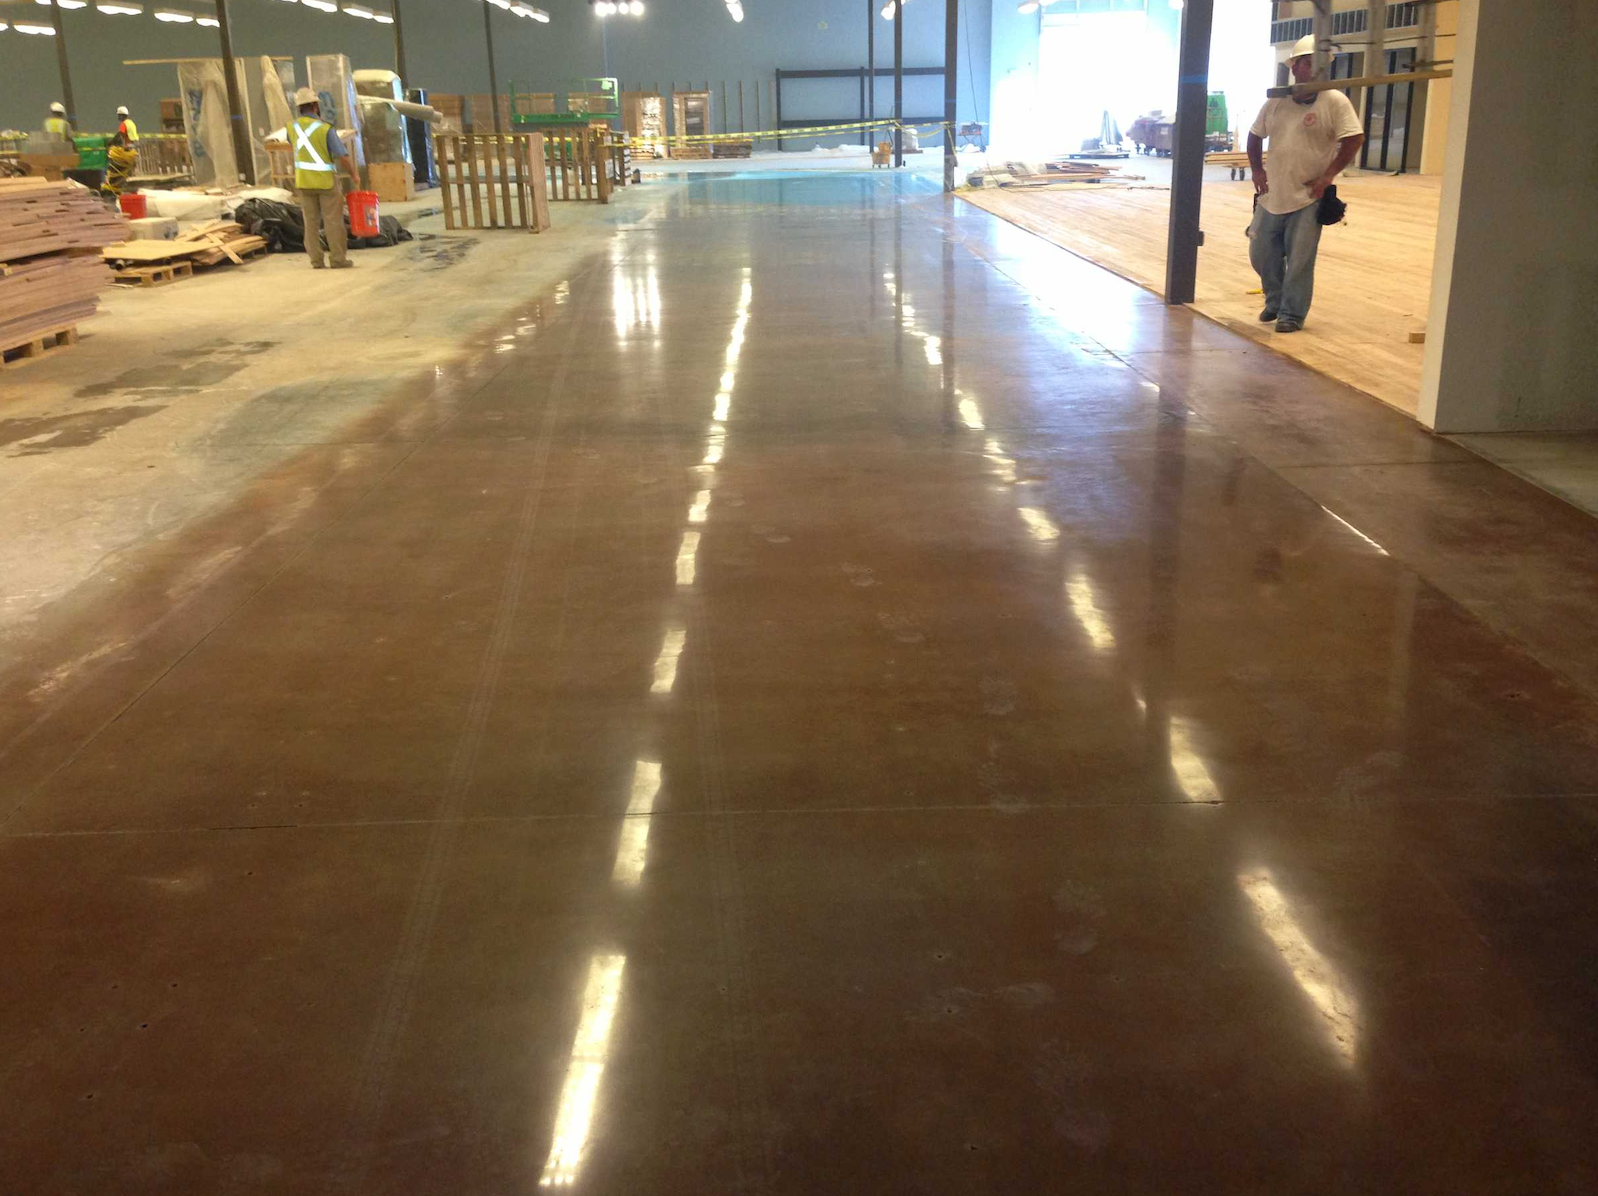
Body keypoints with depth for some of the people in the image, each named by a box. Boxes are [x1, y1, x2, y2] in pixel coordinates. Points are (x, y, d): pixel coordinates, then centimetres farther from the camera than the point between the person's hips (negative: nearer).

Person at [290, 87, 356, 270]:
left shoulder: (292, 127, -1)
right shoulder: (326, 129, -16)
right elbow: (344, 157, -18)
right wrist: (353, 174, -2)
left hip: (304, 181, 4)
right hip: (325, 181, -4)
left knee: (311, 221, 7)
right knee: (333, 220, 1)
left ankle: (316, 260, 4)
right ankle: (339, 259, 0)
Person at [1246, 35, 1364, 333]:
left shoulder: (1335, 101, -8)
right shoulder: (1276, 101, 5)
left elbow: (1354, 139, -11)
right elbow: (1255, 135, 19)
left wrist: (1328, 175, -15)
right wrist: (1257, 170, 8)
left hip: (1308, 198, -5)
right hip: (1272, 196, 5)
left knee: (1299, 261, -2)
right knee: (1261, 254, 13)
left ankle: (1292, 314, 10)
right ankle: (1275, 302, 34)